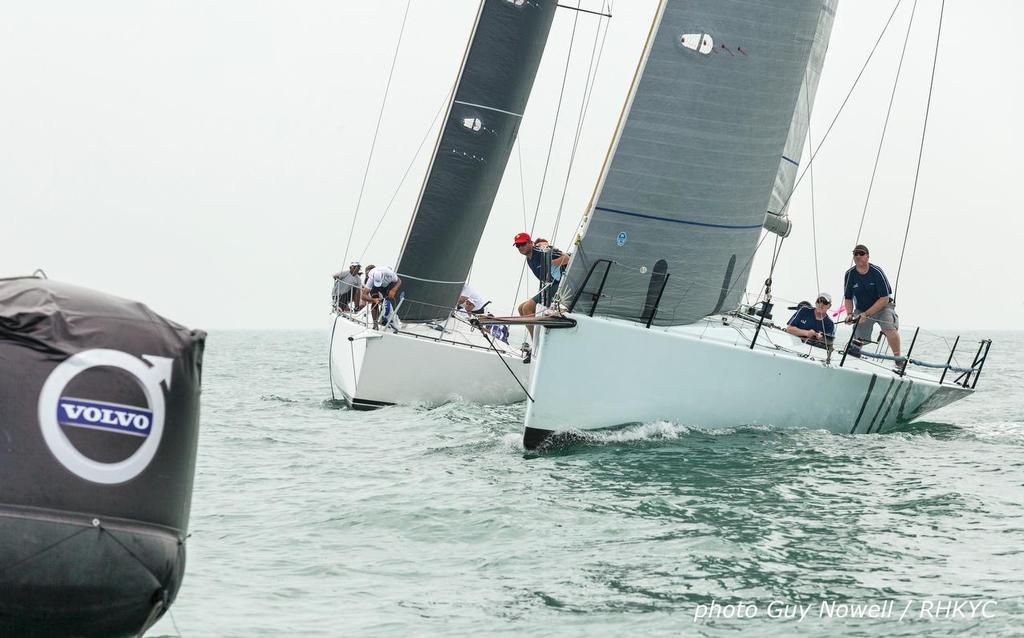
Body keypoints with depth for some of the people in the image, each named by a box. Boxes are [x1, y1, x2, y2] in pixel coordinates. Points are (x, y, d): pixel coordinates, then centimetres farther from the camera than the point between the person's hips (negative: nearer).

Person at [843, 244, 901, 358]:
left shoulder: (877, 272, -19)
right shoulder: (850, 275, -9)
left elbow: (884, 299, -19)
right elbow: (848, 298, 3)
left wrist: (866, 314, -26)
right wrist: (850, 314, -17)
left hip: (882, 306, -3)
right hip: (862, 309, 3)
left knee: (890, 329, -30)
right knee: (858, 340, -9)